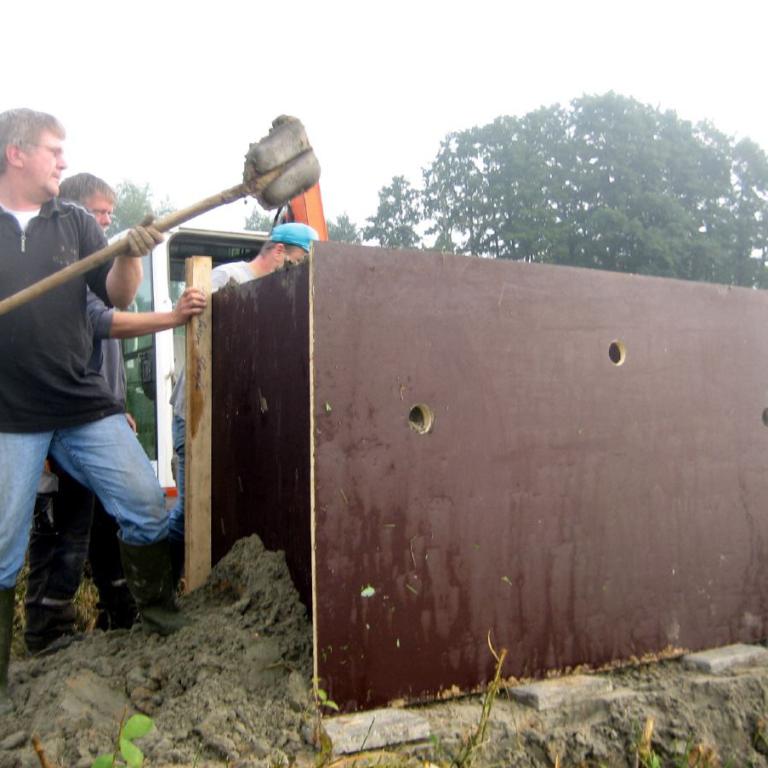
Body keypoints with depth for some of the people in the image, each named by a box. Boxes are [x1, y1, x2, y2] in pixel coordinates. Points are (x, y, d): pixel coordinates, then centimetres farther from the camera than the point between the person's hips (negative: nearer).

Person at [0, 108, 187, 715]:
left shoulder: (74, 223, 7)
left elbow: (118, 297, 1)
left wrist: (129, 254, -19)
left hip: (85, 404, 2)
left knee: (148, 507, -2)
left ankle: (161, 616, 22)